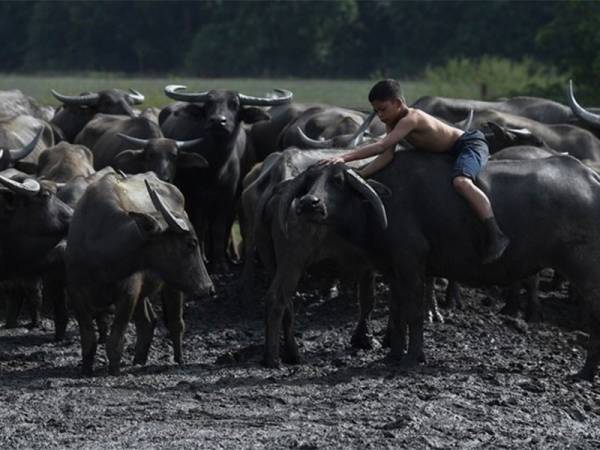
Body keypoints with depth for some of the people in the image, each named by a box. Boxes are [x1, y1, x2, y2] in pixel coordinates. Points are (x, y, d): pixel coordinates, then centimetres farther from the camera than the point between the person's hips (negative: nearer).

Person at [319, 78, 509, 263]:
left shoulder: (411, 119, -27)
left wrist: (344, 158, -41)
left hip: (470, 143, -11)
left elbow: (382, 147, -35)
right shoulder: (393, 123, 1)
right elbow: (387, 156, -9)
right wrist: (358, 175, -22)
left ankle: (495, 236, -42)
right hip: (452, 151, 11)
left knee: (461, 182, -35)